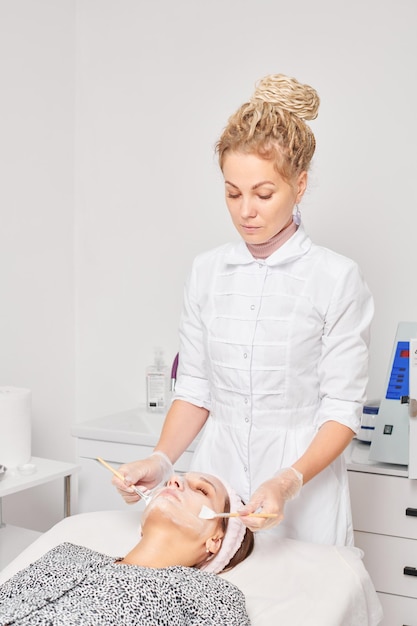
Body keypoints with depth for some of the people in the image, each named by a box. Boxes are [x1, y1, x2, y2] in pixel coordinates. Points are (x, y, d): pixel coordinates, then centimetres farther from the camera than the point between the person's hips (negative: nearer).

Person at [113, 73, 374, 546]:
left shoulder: (337, 279, -9)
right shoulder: (206, 273, 4)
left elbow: (343, 410, -9)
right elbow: (194, 391, 7)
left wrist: (287, 483, -22)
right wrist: (160, 460, -8)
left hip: (304, 504, -3)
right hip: (215, 491, 3)